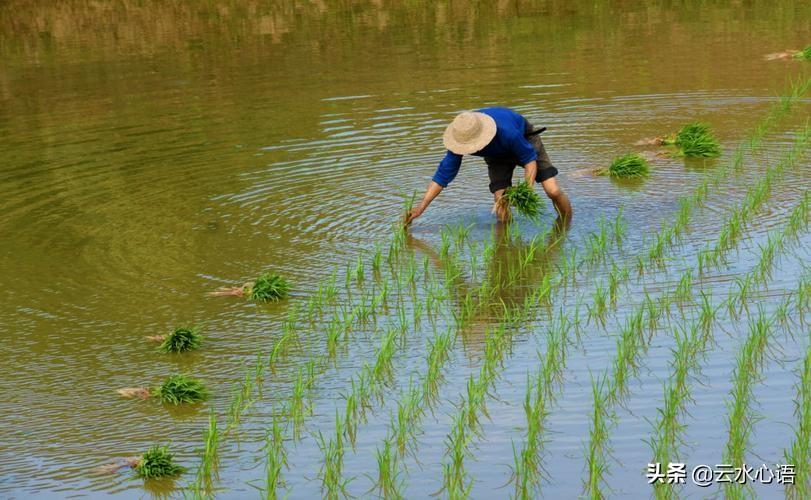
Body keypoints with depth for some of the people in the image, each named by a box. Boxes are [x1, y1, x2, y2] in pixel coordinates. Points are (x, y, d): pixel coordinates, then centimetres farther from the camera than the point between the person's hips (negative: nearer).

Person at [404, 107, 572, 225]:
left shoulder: (507, 132, -45)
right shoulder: (460, 137, -32)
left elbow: (530, 158, -27)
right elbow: (443, 174, -22)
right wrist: (421, 207, -26)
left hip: (525, 140, -3)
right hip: (498, 154, 3)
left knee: (553, 191, -15)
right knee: (500, 204, -17)